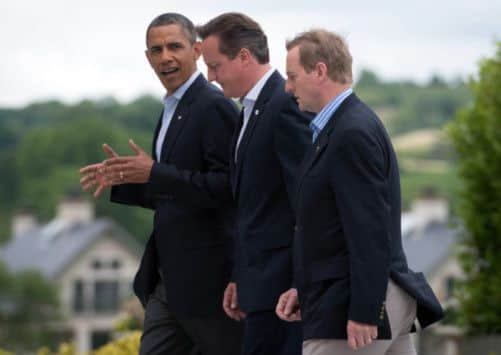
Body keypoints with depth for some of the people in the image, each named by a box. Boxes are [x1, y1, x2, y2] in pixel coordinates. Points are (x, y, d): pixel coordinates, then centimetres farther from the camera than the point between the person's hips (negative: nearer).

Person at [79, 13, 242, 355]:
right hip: (168, 280, 9)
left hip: (205, 277, -9)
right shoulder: (174, 109, 17)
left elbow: (228, 188, -22)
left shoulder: (214, 107, -13)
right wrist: (122, 181, 8)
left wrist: (155, 174, -23)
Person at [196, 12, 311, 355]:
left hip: (281, 282, -10)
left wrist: (300, 287, -19)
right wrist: (240, 278, 18)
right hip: (261, 280, 10)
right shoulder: (252, 110, 17)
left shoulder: (286, 106, -14)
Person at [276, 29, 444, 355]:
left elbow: (370, 232, -21)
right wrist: (305, 289, 18)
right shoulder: (349, 124, 15)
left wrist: (363, 312, -22)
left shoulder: (353, 133, -17)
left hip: (352, 304, -10)